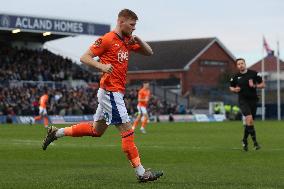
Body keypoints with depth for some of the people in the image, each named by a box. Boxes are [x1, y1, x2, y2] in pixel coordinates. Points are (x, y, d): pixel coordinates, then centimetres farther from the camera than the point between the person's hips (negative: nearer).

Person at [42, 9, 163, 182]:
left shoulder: (128, 41, 14)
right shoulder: (107, 39, -11)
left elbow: (149, 52, 20)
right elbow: (84, 57, -10)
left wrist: (139, 40, 1)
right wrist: (102, 66, -26)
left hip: (116, 93, 10)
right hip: (111, 92, -10)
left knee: (96, 130, 18)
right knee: (127, 130, -9)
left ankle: (56, 132, 28)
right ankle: (141, 173, -7)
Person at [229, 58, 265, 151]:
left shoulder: (253, 74, 1)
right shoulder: (236, 77, 3)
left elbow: (262, 84, 5)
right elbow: (231, 87, 18)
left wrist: (255, 86, -13)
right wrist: (234, 89, -4)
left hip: (253, 100, 2)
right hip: (243, 100, -2)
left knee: (249, 122, 7)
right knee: (249, 118, -23)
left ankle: (245, 141, 28)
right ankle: (255, 141, -19)